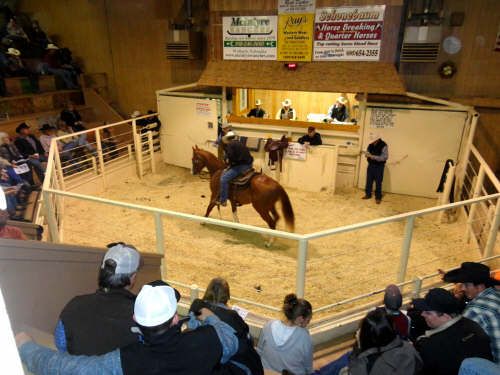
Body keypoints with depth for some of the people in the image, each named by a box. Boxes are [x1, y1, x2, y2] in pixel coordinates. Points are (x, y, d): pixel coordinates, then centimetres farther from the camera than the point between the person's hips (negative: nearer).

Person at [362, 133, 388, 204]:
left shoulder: (384, 146, -13)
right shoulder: (371, 145, 4)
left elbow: (385, 157, -19)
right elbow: (367, 152, 14)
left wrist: (374, 157, -26)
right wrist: (367, 154, -12)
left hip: (379, 166, -5)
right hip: (370, 165, 5)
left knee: (378, 182, 0)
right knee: (369, 181, 10)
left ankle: (378, 197, 9)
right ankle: (368, 194, 24)